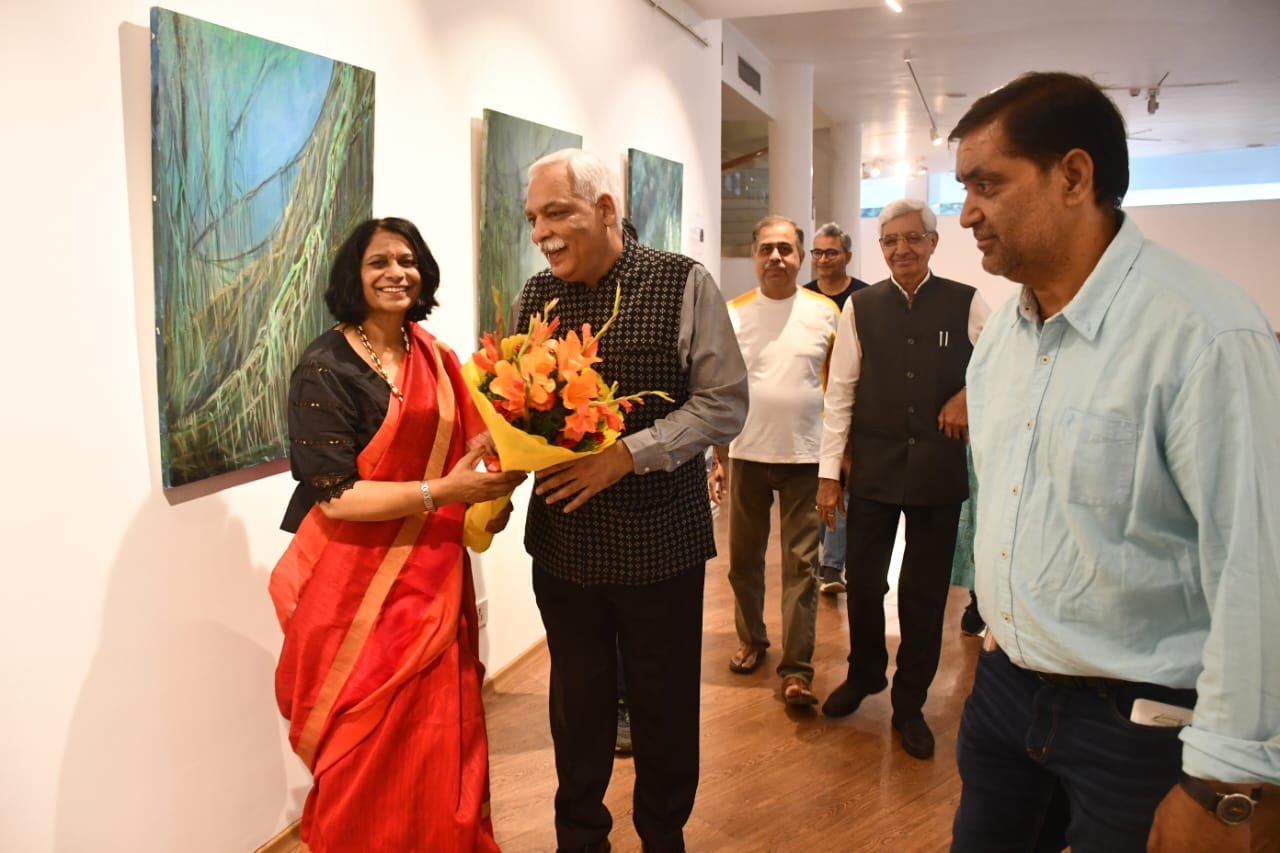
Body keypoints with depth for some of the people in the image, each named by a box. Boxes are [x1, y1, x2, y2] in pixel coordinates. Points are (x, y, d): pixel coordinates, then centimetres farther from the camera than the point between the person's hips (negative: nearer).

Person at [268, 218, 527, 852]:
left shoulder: (433, 356, 8)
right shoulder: (326, 368, -11)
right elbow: (334, 496, -17)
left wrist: (496, 468, -4)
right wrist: (442, 493, -23)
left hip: (433, 579, 6)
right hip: (359, 585, -5)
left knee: (441, 739, 11)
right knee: (372, 755, 6)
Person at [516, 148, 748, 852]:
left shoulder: (684, 284, -7)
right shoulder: (534, 297, 5)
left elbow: (724, 404, -10)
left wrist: (627, 454, -18)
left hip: (662, 539, -3)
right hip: (562, 538, 3)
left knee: (665, 708, 12)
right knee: (578, 703, 16)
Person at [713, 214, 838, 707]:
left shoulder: (825, 313, 0)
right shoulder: (733, 314, 2)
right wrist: (716, 457, 2)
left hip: (805, 457, -1)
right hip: (746, 455, 2)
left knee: (801, 563, 1)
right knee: (743, 557, 13)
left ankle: (796, 668, 7)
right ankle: (751, 640, 32)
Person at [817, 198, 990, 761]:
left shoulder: (966, 304, -2)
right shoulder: (860, 307, -1)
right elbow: (839, 393, -1)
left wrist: (969, 395, -9)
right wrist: (829, 473, -2)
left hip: (939, 470, 0)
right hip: (874, 468, 1)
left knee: (926, 593, 10)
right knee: (863, 582, 11)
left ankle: (910, 704, 29)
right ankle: (864, 674, 39)